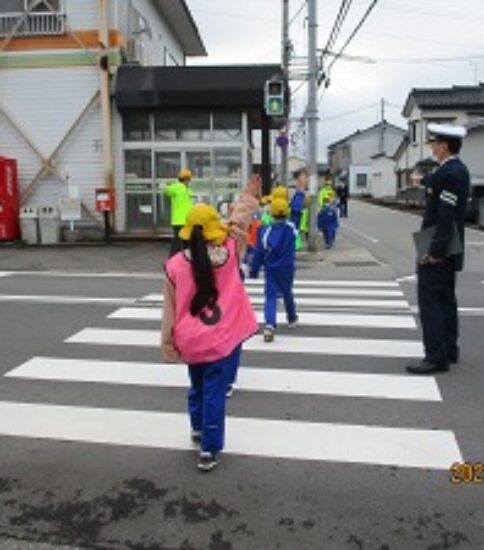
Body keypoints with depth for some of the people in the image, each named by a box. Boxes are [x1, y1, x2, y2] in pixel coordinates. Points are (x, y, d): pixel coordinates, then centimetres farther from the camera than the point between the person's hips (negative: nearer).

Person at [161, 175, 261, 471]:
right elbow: (239, 222, 5)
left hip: (191, 342, 3)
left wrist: (167, 342, 6)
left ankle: (198, 429, 45)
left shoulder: (175, 265, -9)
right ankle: (210, 450, 12)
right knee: (215, 394, 5)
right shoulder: (230, 253, -11)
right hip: (223, 340, -2)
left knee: (197, 387, 25)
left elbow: (170, 309, -3)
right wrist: (250, 196, 20)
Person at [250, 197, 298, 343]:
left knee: (270, 297, -1)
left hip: (271, 270, -2)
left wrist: (254, 270, 1)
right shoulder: (292, 229, -13)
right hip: (287, 269, 2)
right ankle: (292, 319, 42)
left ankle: (269, 325, -21)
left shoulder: (266, 231, -14)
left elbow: (259, 253, -9)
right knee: (287, 294, 22)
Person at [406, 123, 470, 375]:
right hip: (446, 250, 10)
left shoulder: (451, 173, -19)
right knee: (445, 299, 16)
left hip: (437, 251, -10)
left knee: (430, 300, -7)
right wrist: (423, 180, 56)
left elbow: (446, 216, -25)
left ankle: (436, 357, -4)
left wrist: (435, 251, -26)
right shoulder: (455, 169, 11)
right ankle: (449, 350, 26)